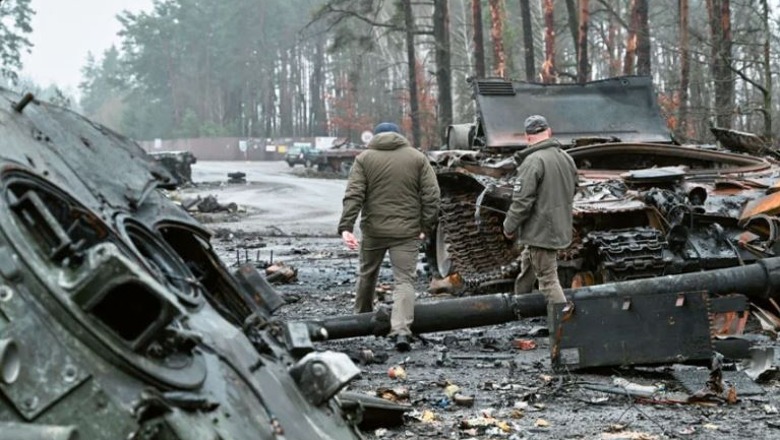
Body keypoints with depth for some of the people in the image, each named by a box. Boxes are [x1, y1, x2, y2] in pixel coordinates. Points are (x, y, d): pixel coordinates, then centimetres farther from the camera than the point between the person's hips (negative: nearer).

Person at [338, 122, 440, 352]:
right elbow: (431, 195, -1)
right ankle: (401, 330, -18)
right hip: (407, 232, -1)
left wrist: (345, 227, -12)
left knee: (367, 274, 21)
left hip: (374, 230, 1)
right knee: (405, 280, -2)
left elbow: (353, 195, -7)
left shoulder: (364, 158, 3)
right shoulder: (417, 158, 5)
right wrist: (426, 225, 6)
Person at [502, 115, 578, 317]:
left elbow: (522, 200, -21)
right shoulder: (566, 158, 7)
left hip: (540, 231, -9)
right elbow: (573, 190, 19)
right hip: (560, 229, 9)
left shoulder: (533, 161, -20)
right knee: (526, 270, 25)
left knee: (548, 280, -6)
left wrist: (509, 227, -9)